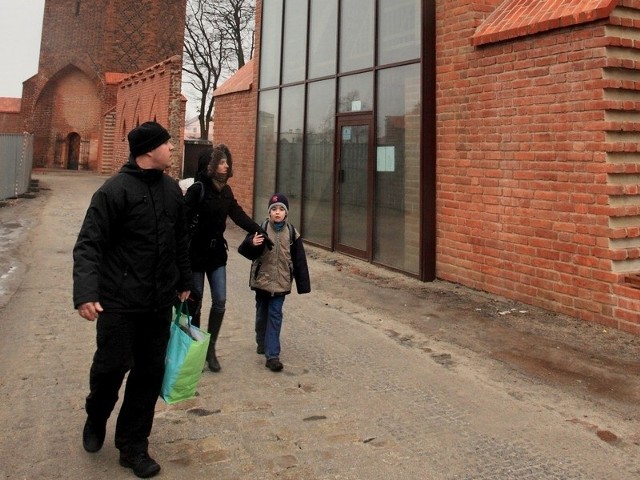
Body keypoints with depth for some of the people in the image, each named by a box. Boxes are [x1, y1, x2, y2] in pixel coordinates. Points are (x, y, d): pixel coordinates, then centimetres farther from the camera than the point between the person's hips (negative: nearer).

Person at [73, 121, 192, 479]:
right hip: (119, 301, -5)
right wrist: (86, 292, -26)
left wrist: (184, 282, 21)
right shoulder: (115, 190, -11)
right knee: (112, 365, 2)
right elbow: (89, 244, -15)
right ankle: (96, 420, 35)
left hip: (160, 303, 6)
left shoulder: (172, 190, 9)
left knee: (150, 373, 8)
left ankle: (134, 446, 24)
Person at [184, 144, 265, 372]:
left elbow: (239, 215, 5)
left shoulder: (225, 191, 6)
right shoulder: (197, 189, -15)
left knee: (219, 302, 6)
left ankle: (210, 349, 21)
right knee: (194, 303, 6)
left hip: (217, 252, 6)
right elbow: (184, 219, -20)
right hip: (196, 253, -6)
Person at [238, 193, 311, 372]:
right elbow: (244, 251, -8)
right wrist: (252, 244, -31)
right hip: (262, 280, 1)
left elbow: (299, 261, 1)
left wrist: (303, 285, 0)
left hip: (281, 282, 0)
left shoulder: (292, 233, -2)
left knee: (275, 316, -2)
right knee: (262, 314, 16)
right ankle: (262, 342, 40)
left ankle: (272, 355, -1)